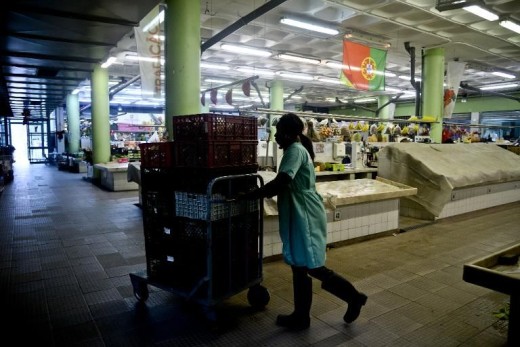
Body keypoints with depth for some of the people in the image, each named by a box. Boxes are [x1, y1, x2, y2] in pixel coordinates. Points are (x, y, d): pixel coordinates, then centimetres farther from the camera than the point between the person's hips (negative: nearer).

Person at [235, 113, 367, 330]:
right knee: (300, 268, 14)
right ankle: (301, 317, 25)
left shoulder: (295, 150, -15)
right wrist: (259, 193, 19)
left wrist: (249, 195, -22)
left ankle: (353, 296, 16)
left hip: (305, 217, -10)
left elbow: (280, 183, -27)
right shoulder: (298, 150, 17)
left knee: (313, 268, -2)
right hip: (299, 217, 10)